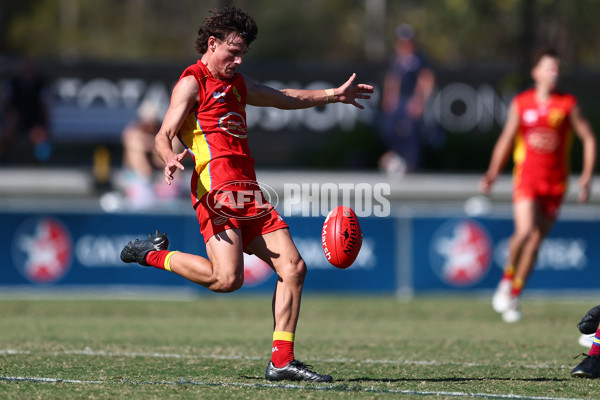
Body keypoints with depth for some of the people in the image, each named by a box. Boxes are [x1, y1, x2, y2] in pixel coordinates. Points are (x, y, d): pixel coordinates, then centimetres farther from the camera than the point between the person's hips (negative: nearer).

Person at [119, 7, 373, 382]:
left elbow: (283, 97, 42)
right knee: (228, 278, -24)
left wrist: (333, 95, 43)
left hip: (247, 191, 9)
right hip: (217, 186, -9)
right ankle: (153, 254, 0)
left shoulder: (237, 83, 26)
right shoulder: (192, 82, 0)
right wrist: (170, 159, -31)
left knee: (293, 267, -1)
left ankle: (282, 360, 2)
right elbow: (163, 135, -8)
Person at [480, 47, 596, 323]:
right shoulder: (521, 103, 2)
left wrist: (587, 175, -6)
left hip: (555, 181, 1)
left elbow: (588, 138, 5)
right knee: (525, 230, -21)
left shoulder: (568, 104, 1)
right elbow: (506, 140, 9)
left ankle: (514, 295, 12)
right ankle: (507, 278, 4)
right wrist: (493, 172, -4)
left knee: (536, 240, 0)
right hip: (527, 176, -1)